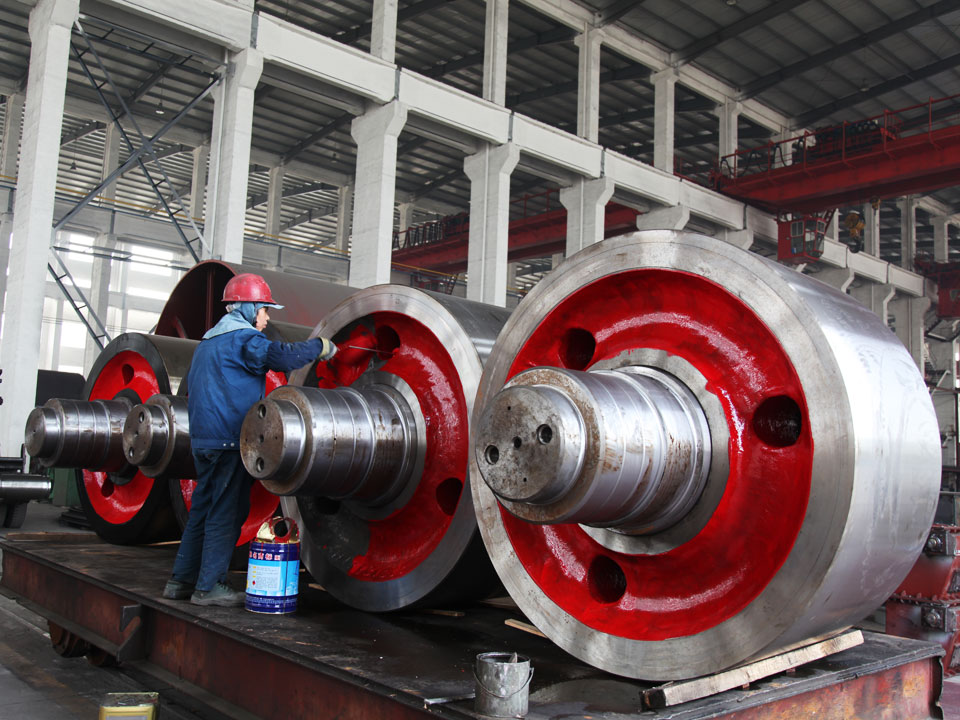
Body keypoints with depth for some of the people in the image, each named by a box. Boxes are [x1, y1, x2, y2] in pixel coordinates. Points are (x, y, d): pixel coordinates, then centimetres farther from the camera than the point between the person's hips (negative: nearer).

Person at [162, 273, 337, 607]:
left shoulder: (207, 341, 22)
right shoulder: (243, 338, -10)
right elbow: (284, 357, -25)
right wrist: (320, 346, -10)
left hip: (203, 439, 10)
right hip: (230, 441, -10)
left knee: (203, 510, 15)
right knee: (226, 512, -3)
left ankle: (182, 580, 20)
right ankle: (208, 586, 2)